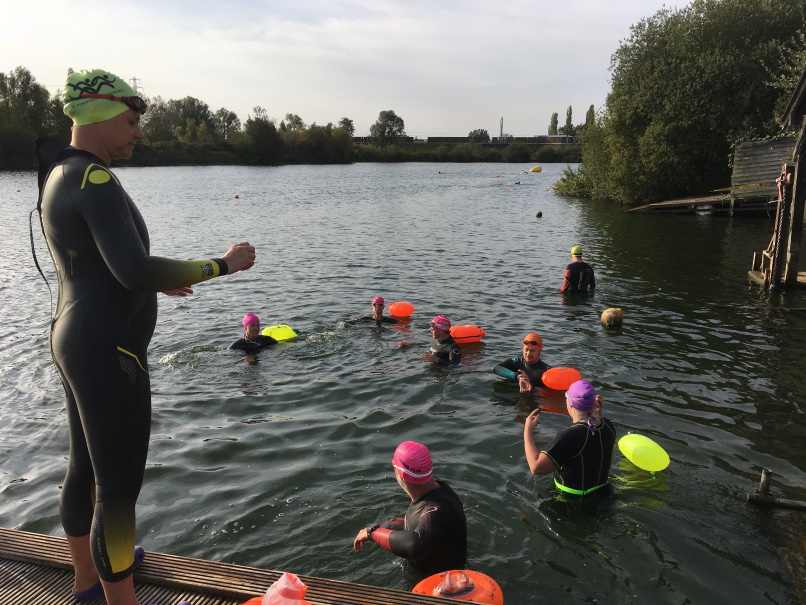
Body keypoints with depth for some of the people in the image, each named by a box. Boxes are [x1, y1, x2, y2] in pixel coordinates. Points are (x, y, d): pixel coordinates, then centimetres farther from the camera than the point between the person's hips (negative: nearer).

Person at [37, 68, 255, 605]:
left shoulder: (60, 176, 12)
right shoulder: (95, 181, -20)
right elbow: (134, 269, -31)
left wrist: (156, 282, 22)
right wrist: (222, 264, -24)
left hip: (76, 339, 11)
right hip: (108, 353, -11)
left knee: (86, 466, 24)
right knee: (119, 486, 1)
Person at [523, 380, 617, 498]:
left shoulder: (570, 437, -34)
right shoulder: (608, 426, -10)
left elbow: (536, 468, -37)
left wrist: (527, 430, -28)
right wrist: (598, 413, 6)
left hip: (572, 497, -8)